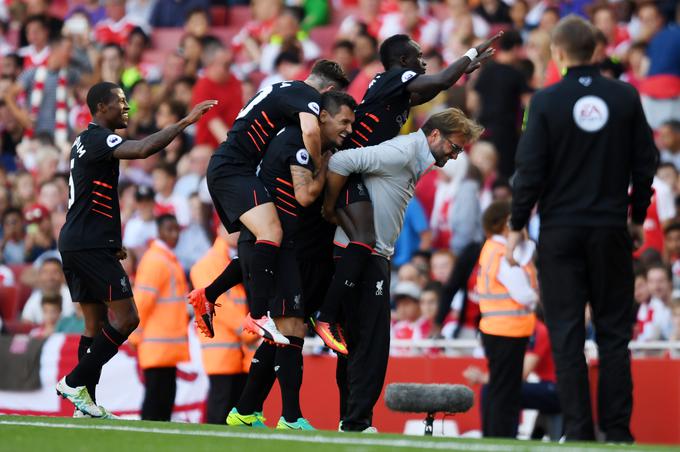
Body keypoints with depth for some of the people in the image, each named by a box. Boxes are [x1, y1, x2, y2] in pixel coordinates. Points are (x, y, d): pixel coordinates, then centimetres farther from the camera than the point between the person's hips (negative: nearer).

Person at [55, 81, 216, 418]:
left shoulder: (86, 141, 20)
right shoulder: (98, 139, -11)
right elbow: (143, 149, -30)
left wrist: (110, 243, 21)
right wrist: (185, 122, -28)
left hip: (74, 242, 10)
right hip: (92, 246, -10)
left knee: (95, 323, 9)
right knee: (126, 318, -9)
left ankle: (86, 403, 6)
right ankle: (75, 382, -10)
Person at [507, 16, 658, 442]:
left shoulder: (546, 102, -8)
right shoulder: (627, 98, 0)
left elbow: (530, 170, -7)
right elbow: (646, 162, 5)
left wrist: (517, 225, 3)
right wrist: (637, 217, 17)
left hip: (561, 231, -2)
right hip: (611, 229, 2)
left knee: (567, 334, 3)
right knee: (614, 331, 8)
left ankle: (579, 430, 0)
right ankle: (617, 429, 4)